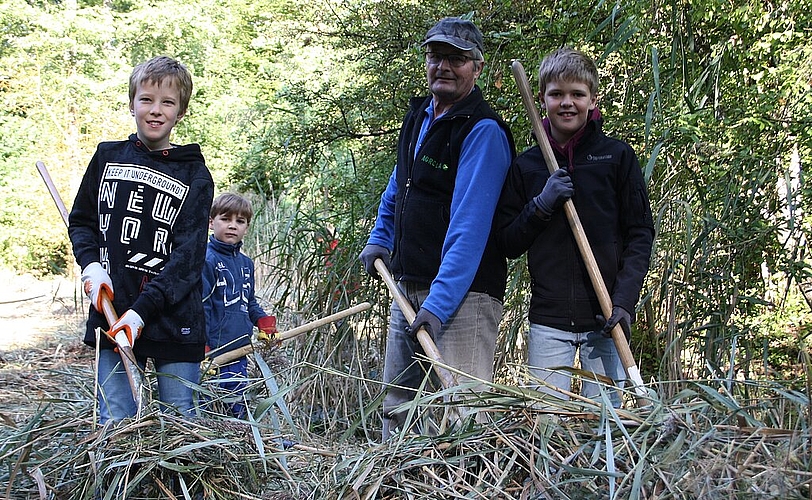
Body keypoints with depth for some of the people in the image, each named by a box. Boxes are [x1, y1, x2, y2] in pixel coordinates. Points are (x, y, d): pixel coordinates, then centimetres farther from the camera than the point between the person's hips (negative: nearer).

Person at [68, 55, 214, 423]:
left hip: (174, 319, -2)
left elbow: (188, 258, -9)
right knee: (115, 424, 6)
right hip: (111, 314, 2)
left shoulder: (194, 175, -2)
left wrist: (142, 311, -19)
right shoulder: (108, 158, 8)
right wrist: (91, 265, -4)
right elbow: (81, 221, 17)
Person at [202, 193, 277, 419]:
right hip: (213, 352, -8)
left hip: (240, 353, 8)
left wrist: (263, 321, 8)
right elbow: (200, 306, -14)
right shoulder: (207, 260, -10)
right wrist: (204, 348, -19)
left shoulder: (246, 263, 14)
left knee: (238, 409, 15)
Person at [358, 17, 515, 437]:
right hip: (408, 288, 9)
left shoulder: (483, 131, -13)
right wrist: (380, 240, 18)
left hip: (462, 295, -8)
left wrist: (438, 304, -27)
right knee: (397, 408, 13)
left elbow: (470, 226, -21)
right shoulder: (419, 116, 13)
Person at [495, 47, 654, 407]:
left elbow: (641, 233, 2)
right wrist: (541, 205, -9)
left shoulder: (617, 156, 3)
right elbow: (508, 244, 8)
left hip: (605, 319, -1)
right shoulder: (525, 165, 8)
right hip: (548, 319, 1)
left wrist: (624, 300, -9)